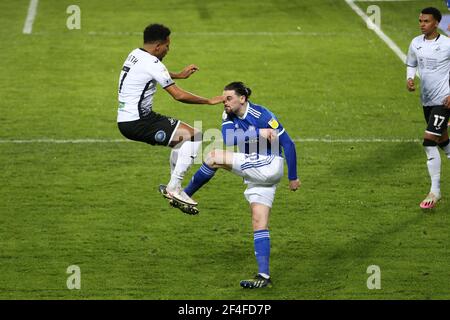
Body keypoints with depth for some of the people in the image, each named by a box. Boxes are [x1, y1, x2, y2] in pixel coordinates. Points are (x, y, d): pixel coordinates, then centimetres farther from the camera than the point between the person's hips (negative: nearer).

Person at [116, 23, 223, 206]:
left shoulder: (135, 54, 12)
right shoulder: (152, 64, -18)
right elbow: (178, 95, -17)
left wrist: (179, 75, 35)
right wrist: (209, 101, -7)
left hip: (125, 120, 10)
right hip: (137, 123, -10)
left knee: (182, 138, 23)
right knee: (194, 136, -11)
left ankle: (174, 189, 24)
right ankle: (173, 188, -8)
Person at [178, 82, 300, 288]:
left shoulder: (261, 115, -12)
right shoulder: (229, 117, 8)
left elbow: (287, 144, -8)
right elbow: (228, 139, -13)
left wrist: (293, 177, -5)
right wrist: (259, 133, -23)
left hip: (269, 165, -8)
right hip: (254, 176, 8)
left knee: (213, 158, -15)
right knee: (259, 224, 1)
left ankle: (184, 194, -3)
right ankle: (264, 276, -2)